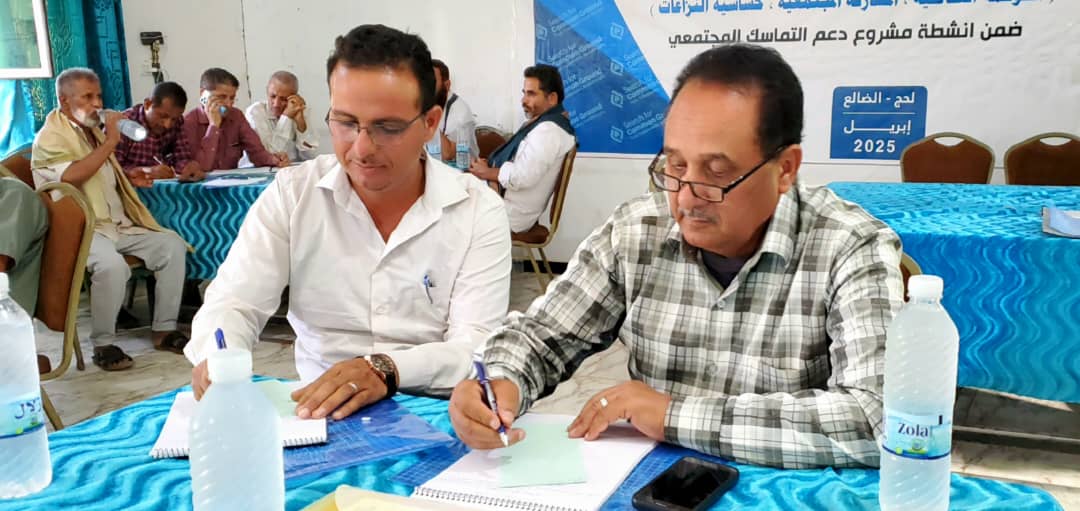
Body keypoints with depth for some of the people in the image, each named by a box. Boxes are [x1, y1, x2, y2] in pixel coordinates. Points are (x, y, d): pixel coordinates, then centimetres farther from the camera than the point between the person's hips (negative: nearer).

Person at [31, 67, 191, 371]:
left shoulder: (93, 129, 20)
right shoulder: (50, 137, -5)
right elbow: (70, 175, -24)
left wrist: (128, 178, 13)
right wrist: (110, 142, -20)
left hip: (120, 225, 8)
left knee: (172, 245, -11)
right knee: (112, 264, -36)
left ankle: (164, 330, -5)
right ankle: (102, 345, -17)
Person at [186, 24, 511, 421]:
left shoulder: (479, 211, -6)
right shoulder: (291, 194, 0)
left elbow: (477, 347, -13)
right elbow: (234, 303, -2)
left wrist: (388, 369, -31)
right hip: (317, 413, 2)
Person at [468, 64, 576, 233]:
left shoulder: (548, 130, -21)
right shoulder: (540, 122, 12)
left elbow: (522, 177, -28)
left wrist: (485, 172, -12)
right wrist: (489, 165, -3)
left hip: (510, 214, -10)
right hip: (501, 198, 10)